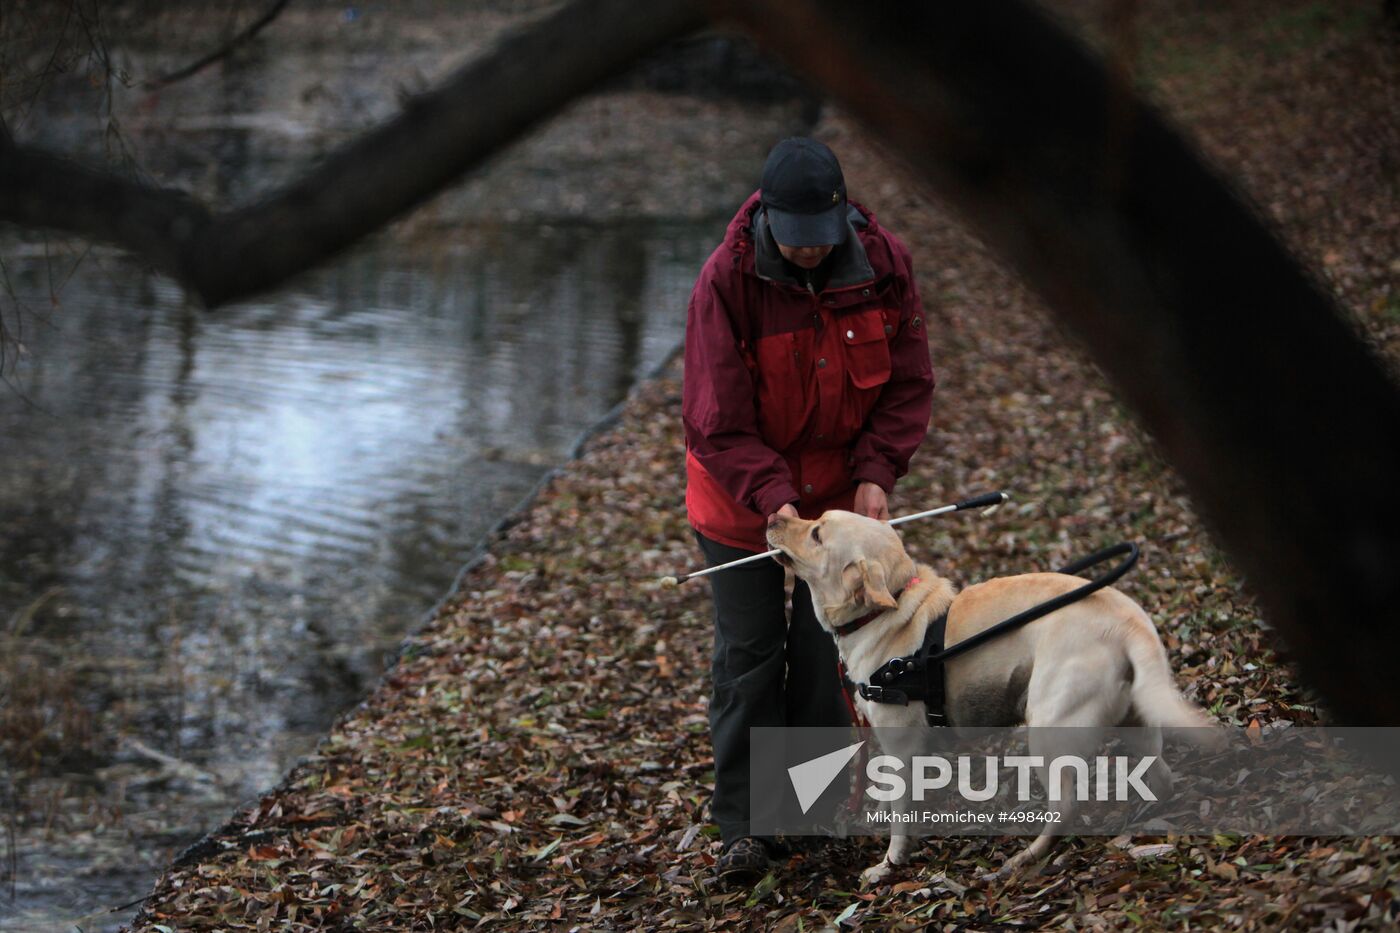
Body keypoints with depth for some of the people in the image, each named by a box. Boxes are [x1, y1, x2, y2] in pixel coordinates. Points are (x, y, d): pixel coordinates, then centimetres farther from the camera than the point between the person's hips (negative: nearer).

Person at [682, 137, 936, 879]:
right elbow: (716, 420, -21)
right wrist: (773, 498, -31)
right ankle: (743, 824, 7)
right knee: (748, 655, 1)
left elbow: (908, 384, -4)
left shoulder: (883, 265, -14)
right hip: (741, 501, -2)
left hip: (842, 491, 3)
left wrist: (876, 472, -17)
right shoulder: (727, 280, -23)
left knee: (826, 647, 8)